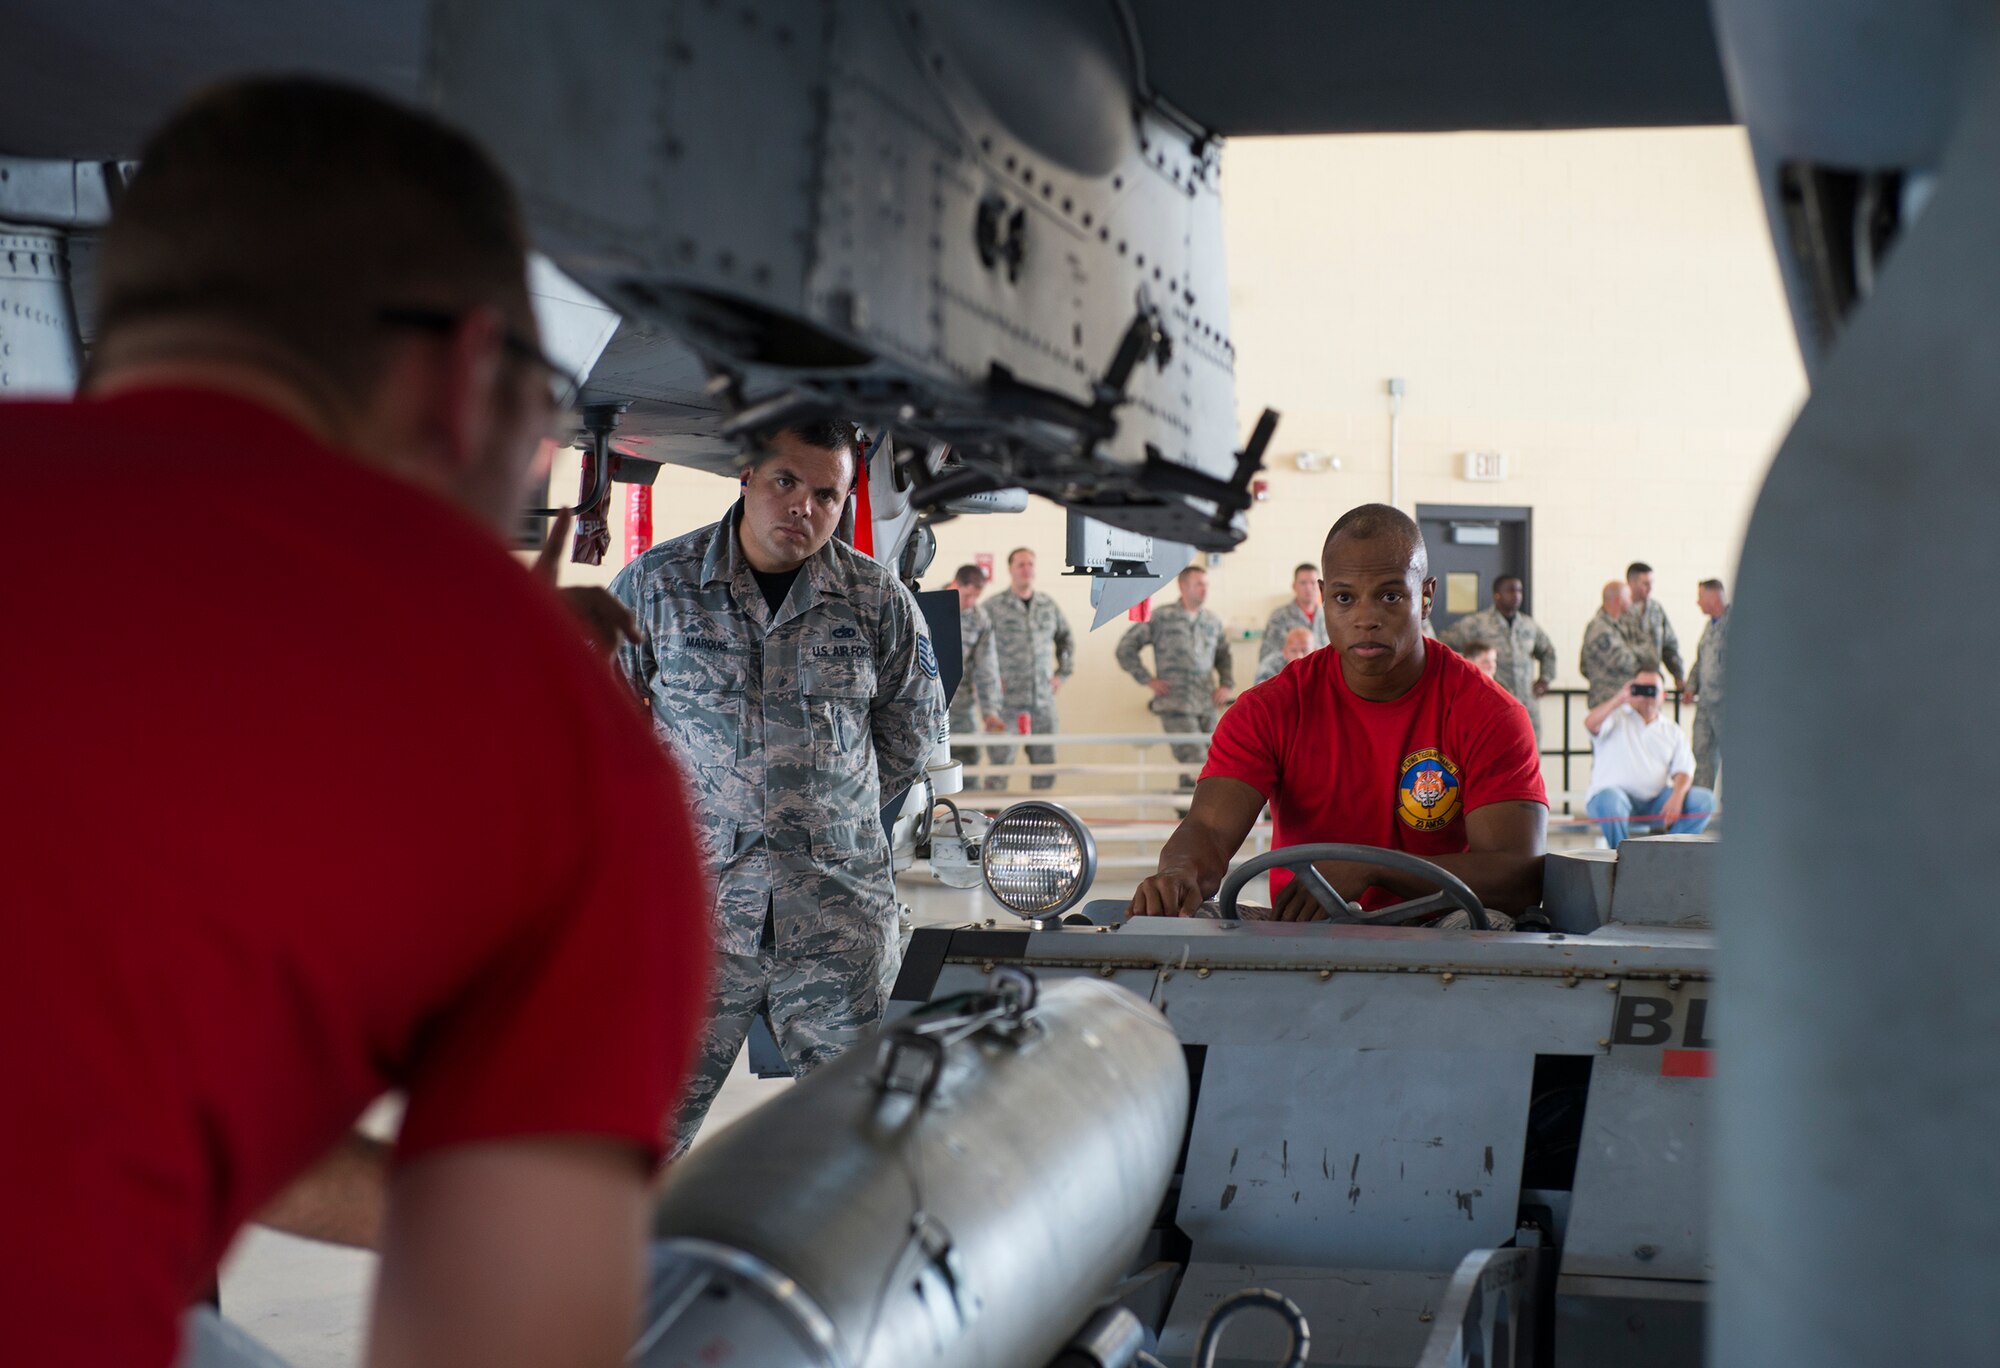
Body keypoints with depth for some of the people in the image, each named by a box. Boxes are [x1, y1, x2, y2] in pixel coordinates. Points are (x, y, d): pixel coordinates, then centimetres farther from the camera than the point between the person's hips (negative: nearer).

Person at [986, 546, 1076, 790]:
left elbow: (1066, 639, 23)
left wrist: (1063, 673, 14)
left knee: (1045, 764, 9)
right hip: (1006, 700, -5)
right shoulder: (993, 608, -6)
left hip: (1043, 699, 5)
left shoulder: (1048, 606, 9)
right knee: (1000, 763, -3)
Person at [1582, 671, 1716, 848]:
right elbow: (1590, 724, -13)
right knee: (1610, 800, -39)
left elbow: (1683, 770, 6)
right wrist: (1621, 698, -18)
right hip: (1616, 794, -4)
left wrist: (1677, 796, -15)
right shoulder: (1616, 718, 10)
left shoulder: (1673, 731, 18)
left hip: (1656, 801, 4)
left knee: (1705, 800, -17)